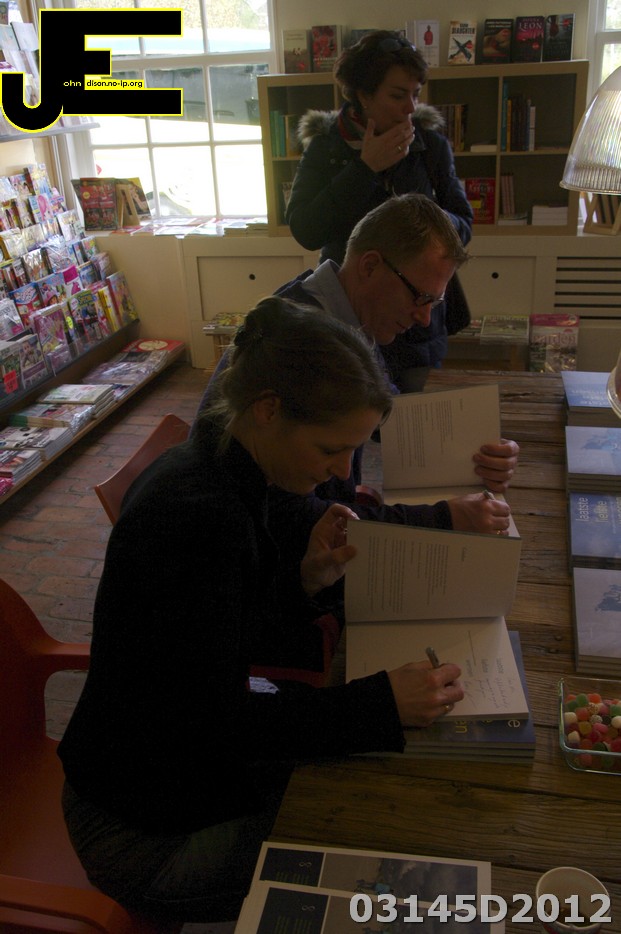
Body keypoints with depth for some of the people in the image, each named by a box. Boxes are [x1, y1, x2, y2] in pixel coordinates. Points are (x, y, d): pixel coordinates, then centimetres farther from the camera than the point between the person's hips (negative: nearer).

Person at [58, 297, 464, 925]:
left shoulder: (218, 472, -3)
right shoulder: (199, 514, -33)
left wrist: (308, 579, -11)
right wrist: (382, 702, -28)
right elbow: (218, 719, -27)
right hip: (150, 832, -8)